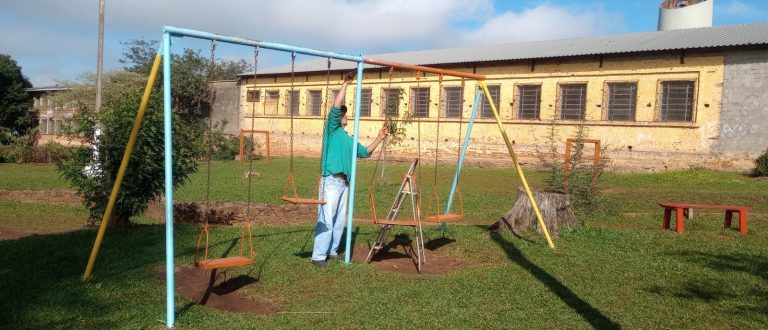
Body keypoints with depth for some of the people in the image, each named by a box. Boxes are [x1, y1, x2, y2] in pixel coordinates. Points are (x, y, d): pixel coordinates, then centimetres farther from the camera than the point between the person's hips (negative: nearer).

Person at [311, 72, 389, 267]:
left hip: (344, 183, 8)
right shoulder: (332, 130, -1)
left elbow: (364, 152, 24)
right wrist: (346, 84, -11)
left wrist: (379, 139, 14)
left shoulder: (347, 138, 20)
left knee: (339, 221, 11)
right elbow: (335, 107, -14)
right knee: (326, 220, -10)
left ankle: (332, 251, 20)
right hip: (331, 181, -8)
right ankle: (318, 256, -7)